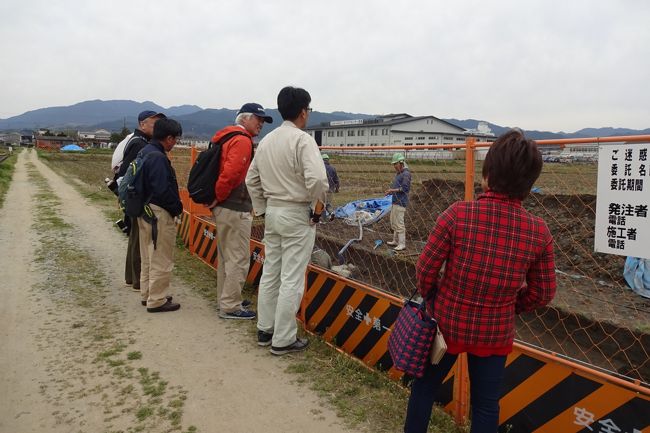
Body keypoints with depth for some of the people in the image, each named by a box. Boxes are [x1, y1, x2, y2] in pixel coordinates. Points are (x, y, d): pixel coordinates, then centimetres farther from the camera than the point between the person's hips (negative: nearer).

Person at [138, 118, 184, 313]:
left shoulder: (145, 152, 10)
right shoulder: (158, 157, -21)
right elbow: (163, 190, -25)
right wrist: (177, 208, -10)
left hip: (145, 211, 10)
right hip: (159, 214, -10)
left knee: (149, 257, 20)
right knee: (161, 260, 1)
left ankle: (147, 294, 32)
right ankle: (157, 301, 10)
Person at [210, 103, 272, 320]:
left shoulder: (226, 137, 16)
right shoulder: (242, 141, -15)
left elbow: (223, 169, 20)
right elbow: (230, 173, -28)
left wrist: (217, 199, 15)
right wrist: (218, 197, -15)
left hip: (223, 207, 10)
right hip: (235, 209, -10)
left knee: (226, 256, 18)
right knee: (239, 259, -2)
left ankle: (225, 299, 29)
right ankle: (230, 306, 6)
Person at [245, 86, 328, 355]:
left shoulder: (266, 141, 9)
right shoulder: (302, 139, -15)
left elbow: (252, 179, 15)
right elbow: (317, 178, -27)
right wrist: (318, 207, -12)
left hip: (272, 212, 8)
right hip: (297, 214, -8)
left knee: (270, 273, 16)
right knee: (291, 280, 0)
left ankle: (265, 330, 28)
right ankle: (283, 340, 9)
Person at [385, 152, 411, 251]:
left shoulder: (406, 174, -14)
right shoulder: (398, 173, 17)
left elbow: (405, 188, -20)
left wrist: (393, 190, -18)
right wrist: (390, 191, 9)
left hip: (400, 202, -10)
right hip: (395, 201, 10)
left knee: (399, 224, -9)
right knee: (393, 222, 17)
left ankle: (402, 244, -4)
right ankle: (395, 241, 28)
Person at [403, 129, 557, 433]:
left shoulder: (458, 214, -23)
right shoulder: (539, 232, -14)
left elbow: (426, 269, -13)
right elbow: (542, 293, -2)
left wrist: (429, 299, 7)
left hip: (447, 321, -1)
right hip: (495, 333, 2)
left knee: (424, 386, 22)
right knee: (486, 404, 21)